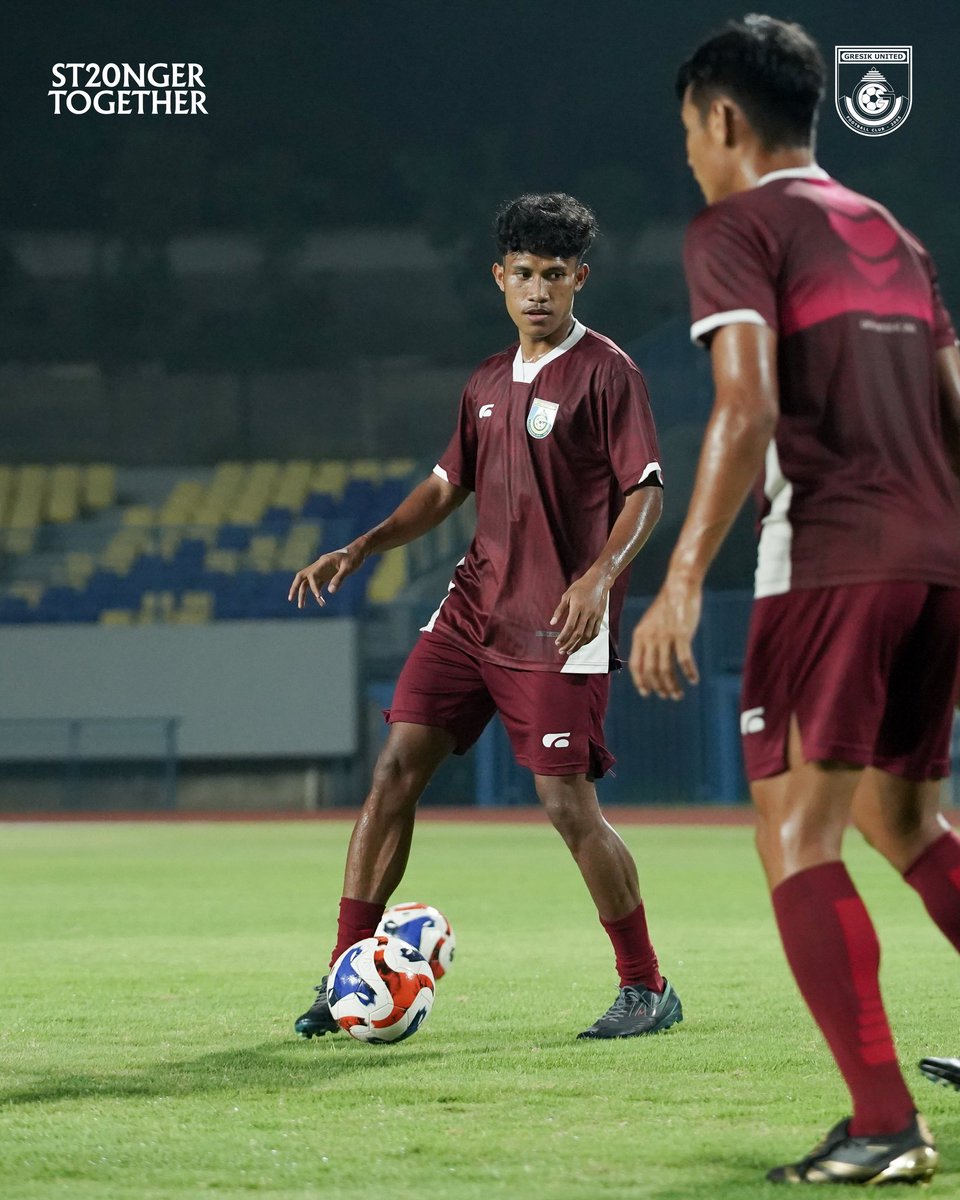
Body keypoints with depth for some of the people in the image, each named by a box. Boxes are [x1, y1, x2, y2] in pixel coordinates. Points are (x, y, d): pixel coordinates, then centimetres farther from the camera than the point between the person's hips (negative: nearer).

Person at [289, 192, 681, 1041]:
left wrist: (600, 575, -28)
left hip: (556, 629, -7)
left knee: (569, 804, -8)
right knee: (397, 766, -2)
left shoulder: (607, 373, -7)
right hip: (473, 607, 7)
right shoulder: (488, 383, 14)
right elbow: (449, 485, 24)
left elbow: (646, 492, -12)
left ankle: (648, 989, 7)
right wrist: (362, 550, 13)